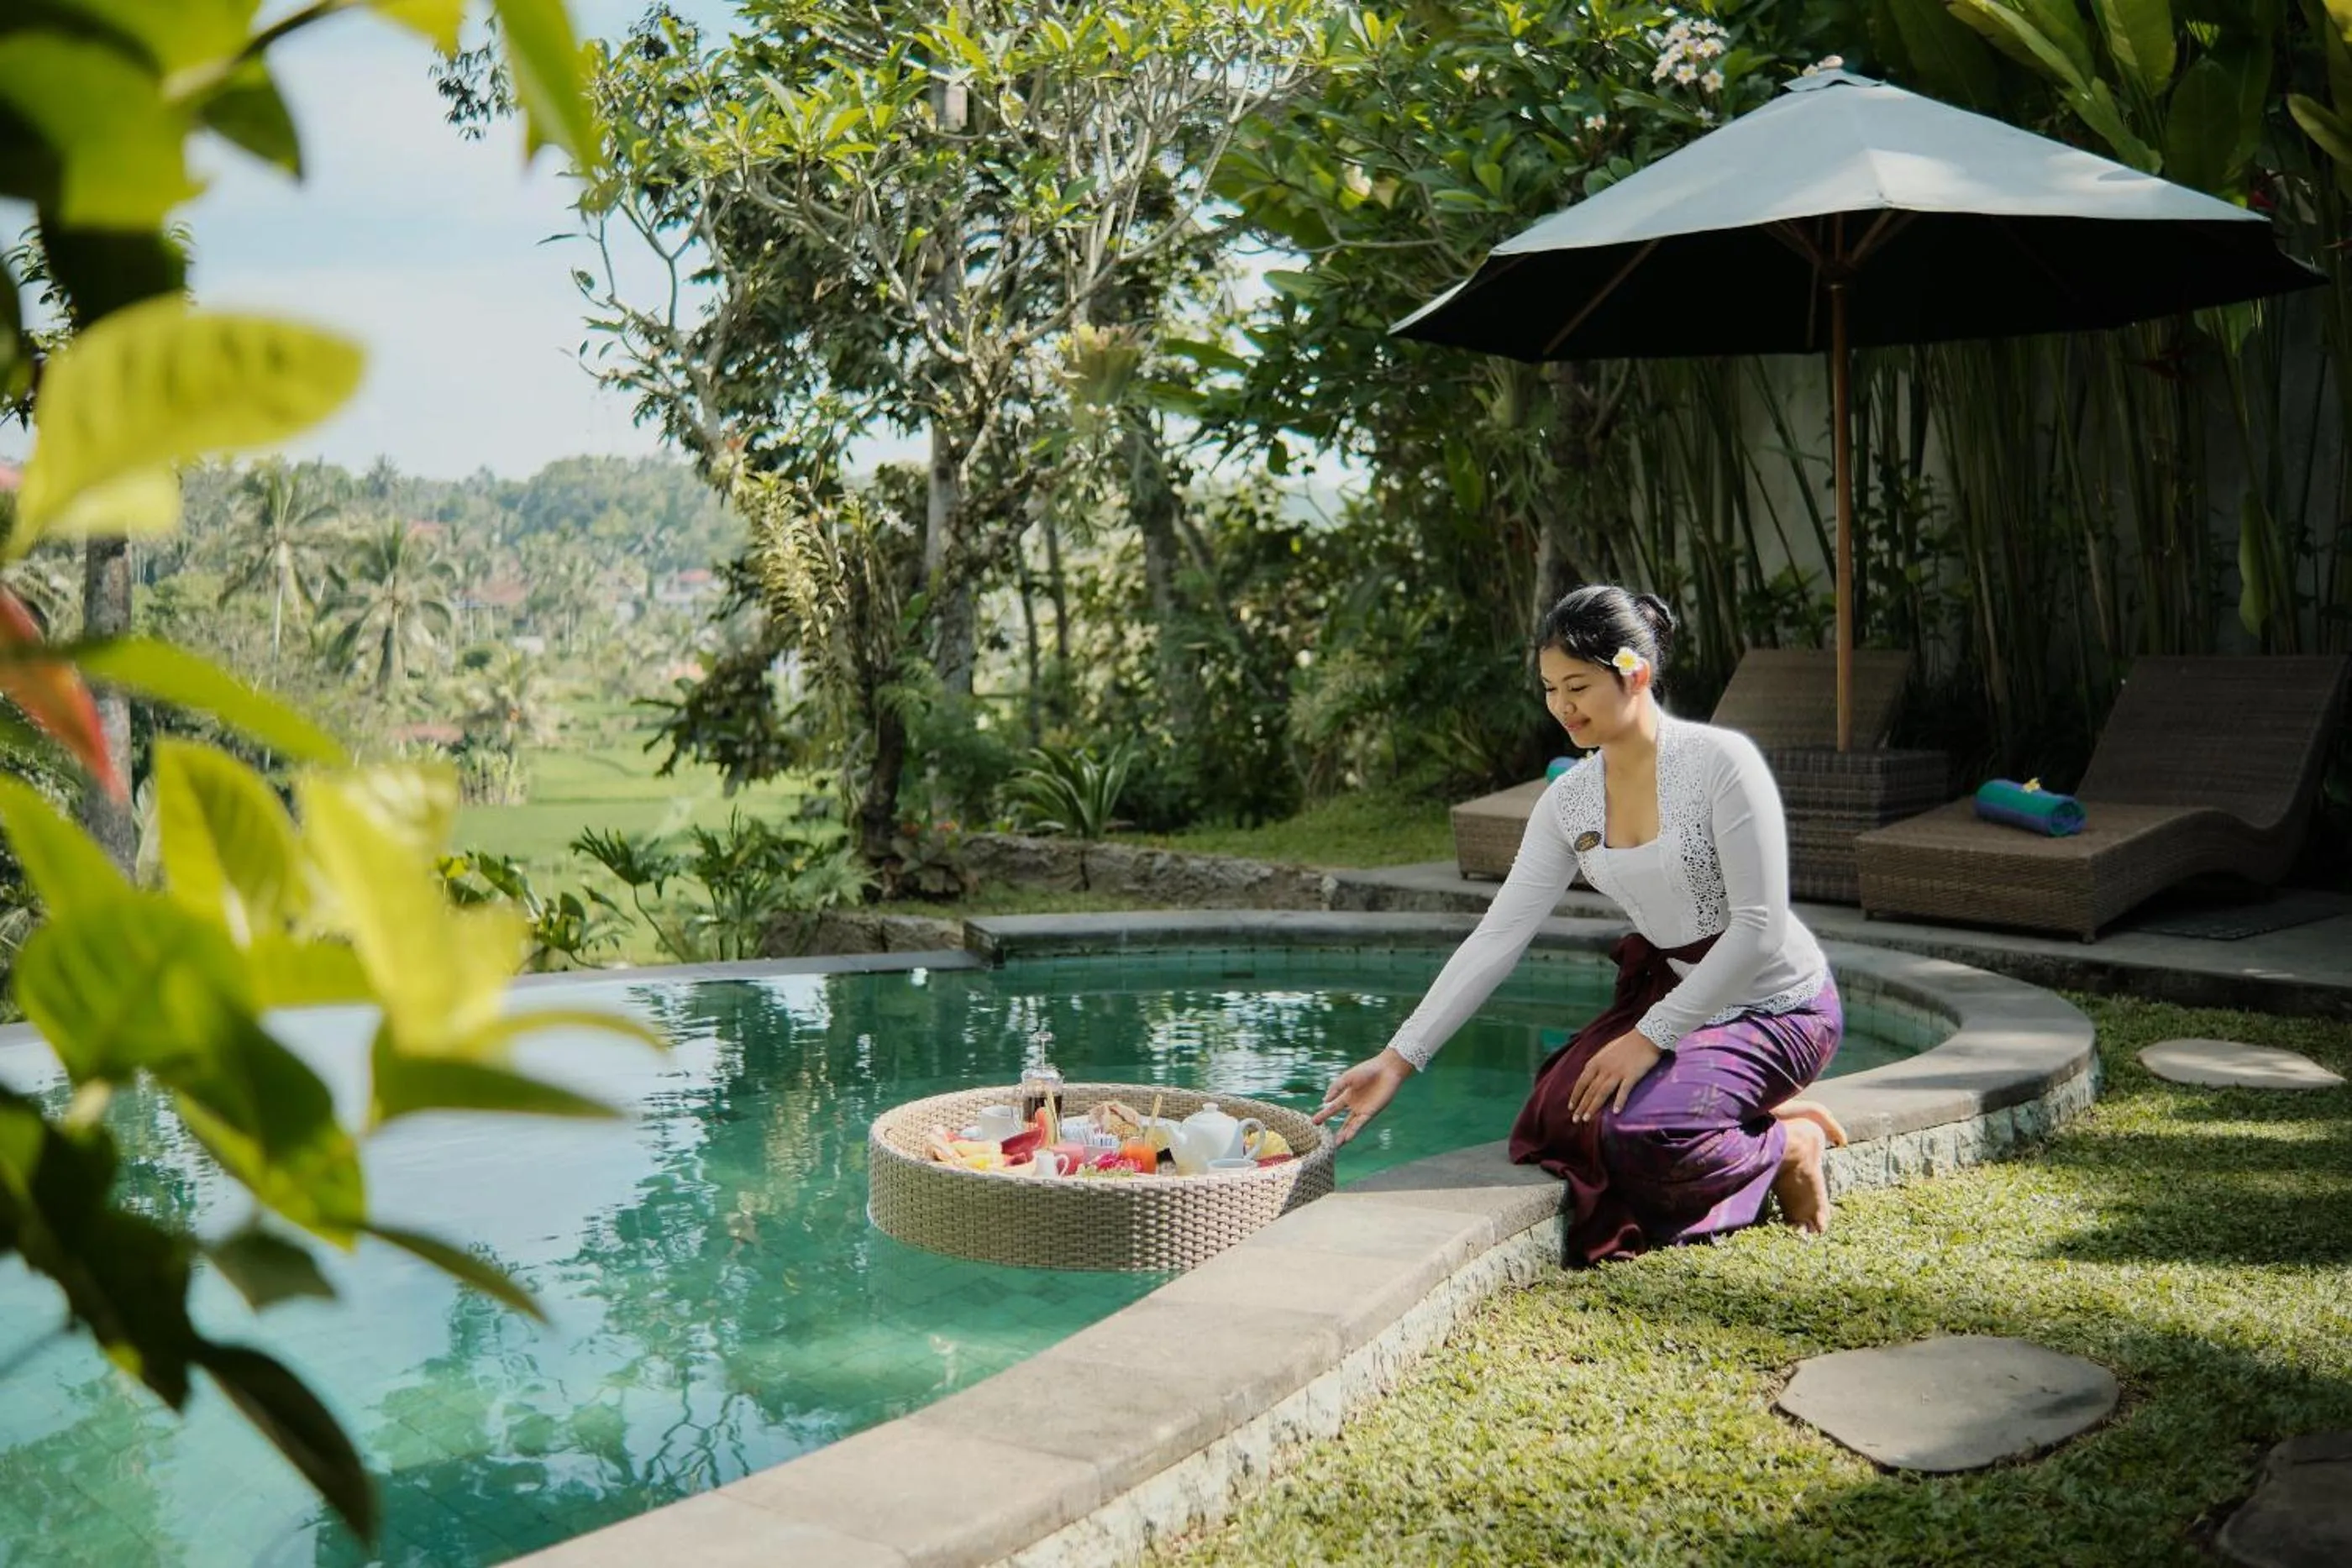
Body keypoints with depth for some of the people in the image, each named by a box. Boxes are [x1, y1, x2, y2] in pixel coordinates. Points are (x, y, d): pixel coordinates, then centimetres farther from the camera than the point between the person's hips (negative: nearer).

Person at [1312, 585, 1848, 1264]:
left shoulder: (1721, 761, -20)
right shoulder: (1569, 802, -2)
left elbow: (1758, 928, -20)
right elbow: (1496, 938, -4)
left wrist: (1650, 1037, -21)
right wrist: (1398, 1058, -9)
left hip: (1775, 1007, -6)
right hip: (1669, 992, 6)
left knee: (1641, 1135, -28)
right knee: (1557, 1119, -16)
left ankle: (1788, 1146, 2)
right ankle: (1753, 1120, 5)